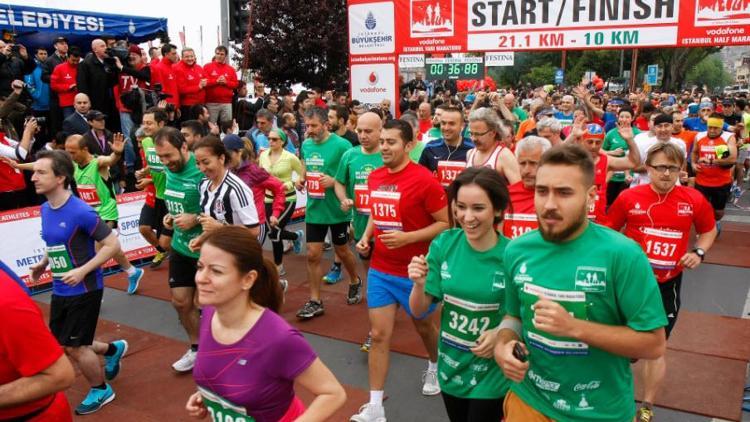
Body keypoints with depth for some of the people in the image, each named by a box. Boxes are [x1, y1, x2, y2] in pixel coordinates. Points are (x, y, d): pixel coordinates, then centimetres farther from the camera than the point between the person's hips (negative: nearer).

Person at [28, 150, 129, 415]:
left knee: (74, 347, 3)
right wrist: (43, 264, 4)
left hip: (84, 291, -8)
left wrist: (82, 271, -24)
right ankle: (113, 349, 40)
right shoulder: (45, 209, 2)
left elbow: (113, 245, -19)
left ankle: (101, 390, 28)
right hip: (60, 291, 8)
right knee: (60, 344, 16)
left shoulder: (80, 211, -22)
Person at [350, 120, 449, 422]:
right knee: (379, 334, 3)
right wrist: (366, 237, 1)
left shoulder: (424, 179, -18)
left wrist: (408, 237, -25)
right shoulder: (374, 177, 2)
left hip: (415, 272, -4)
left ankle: (434, 368, 51)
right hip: (380, 270, 5)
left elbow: (446, 223, -15)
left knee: (423, 326, 19)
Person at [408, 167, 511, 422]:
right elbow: (418, 310, -6)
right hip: (450, 368, 4)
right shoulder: (443, 244, -11)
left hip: (491, 375, -3)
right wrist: (419, 284, -25)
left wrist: (502, 333, -22)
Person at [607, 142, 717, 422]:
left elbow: (709, 229, 11)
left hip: (667, 284, 0)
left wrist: (699, 252, -6)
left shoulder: (694, 200, -7)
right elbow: (609, 230, 3)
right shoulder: (629, 197, -10)